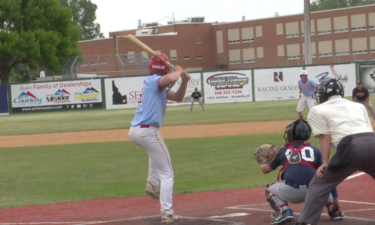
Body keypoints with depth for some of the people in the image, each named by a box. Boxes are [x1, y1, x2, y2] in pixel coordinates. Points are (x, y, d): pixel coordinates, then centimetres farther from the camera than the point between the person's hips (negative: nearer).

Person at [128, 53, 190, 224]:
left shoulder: (159, 86, 18)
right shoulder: (153, 80, -9)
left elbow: (178, 97, 19)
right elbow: (170, 78, -31)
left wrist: (184, 81, 3)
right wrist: (178, 71, -10)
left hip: (134, 132, 9)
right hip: (148, 131, -9)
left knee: (157, 149, 43)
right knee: (166, 174, -1)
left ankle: (152, 183, 30)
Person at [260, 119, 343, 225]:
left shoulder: (283, 151, 19)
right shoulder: (315, 151, 19)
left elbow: (265, 169, 30)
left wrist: (261, 165, 55)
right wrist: (335, 199, 14)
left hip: (291, 193, -2)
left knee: (270, 189, 28)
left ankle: (284, 211, 3)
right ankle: (333, 211, 19)